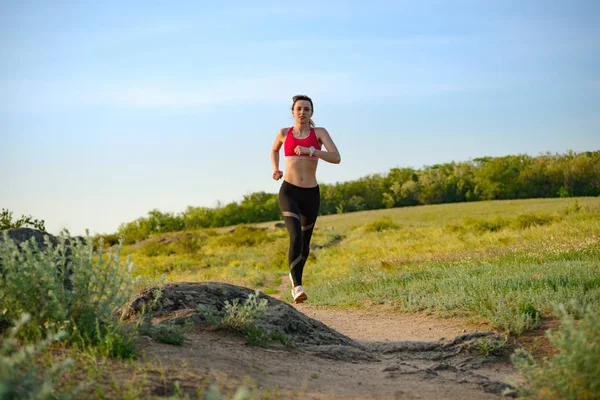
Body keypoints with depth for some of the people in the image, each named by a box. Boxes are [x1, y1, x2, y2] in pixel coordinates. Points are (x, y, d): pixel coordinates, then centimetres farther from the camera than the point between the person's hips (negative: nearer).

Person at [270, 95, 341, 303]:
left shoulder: (319, 132, 0)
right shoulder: (284, 133, 5)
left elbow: (336, 158, -13)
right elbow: (274, 150, 27)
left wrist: (310, 151, -24)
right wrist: (275, 169, 9)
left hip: (311, 194, 2)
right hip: (289, 192, -2)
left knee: (305, 241, 17)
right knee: (296, 237, -24)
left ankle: (295, 274, 45)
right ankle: (297, 286, -29)